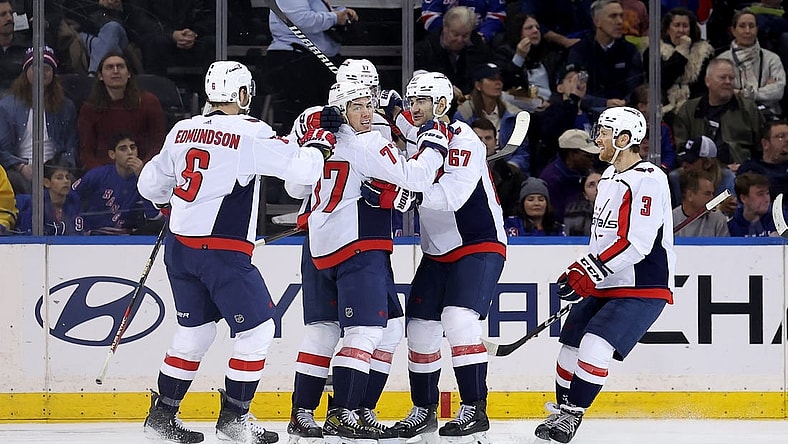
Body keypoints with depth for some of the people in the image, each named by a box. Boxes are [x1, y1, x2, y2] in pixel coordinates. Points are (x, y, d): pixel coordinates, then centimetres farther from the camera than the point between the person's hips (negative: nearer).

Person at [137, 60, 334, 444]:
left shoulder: (182, 131, 9)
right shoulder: (250, 134, -11)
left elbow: (149, 185, 18)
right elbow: (301, 168, -16)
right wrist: (317, 145, 6)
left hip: (180, 247, 7)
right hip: (223, 251, -7)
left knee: (195, 330, 19)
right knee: (256, 328, 4)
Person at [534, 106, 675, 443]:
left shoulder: (648, 180, -19)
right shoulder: (609, 177, 12)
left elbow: (635, 244, -26)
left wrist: (587, 272, -25)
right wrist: (581, 274, 15)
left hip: (643, 288, -10)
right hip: (606, 286, 10)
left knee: (595, 345, -21)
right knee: (571, 343, 11)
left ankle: (572, 414, -13)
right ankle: (561, 410, 26)